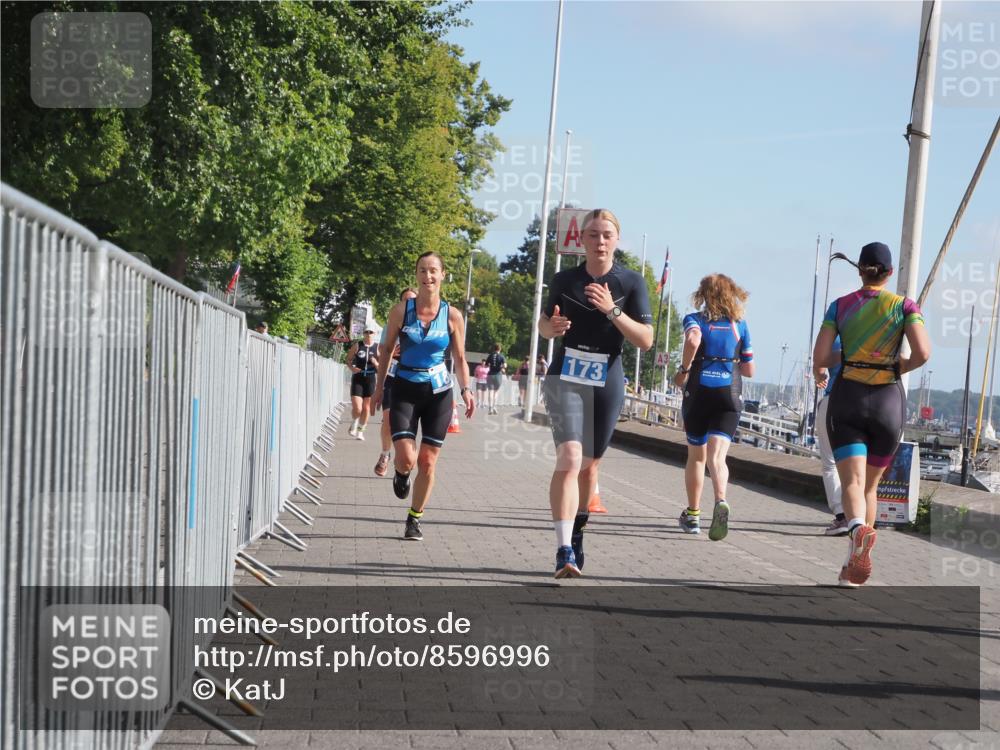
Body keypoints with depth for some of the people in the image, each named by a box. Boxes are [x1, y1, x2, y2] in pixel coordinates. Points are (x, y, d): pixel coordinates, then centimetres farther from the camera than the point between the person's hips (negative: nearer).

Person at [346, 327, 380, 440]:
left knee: (366, 407, 5)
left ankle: (360, 430, 21)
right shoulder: (357, 345, 0)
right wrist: (352, 368, -12)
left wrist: (376, 364, -17)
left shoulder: (377, 348, 1)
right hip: (357, 379, -1)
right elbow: (348, 359, 7)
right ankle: (354, 424, 22)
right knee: (357, 408, -9)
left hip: (370, 380, 1)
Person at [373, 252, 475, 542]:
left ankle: (414, 519, 19)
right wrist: (379, 387, 7)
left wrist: (466, 389, -9)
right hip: (405, 390, -1)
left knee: (427, 462, 2)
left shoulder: (453, 316, -2)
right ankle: (401, 474, 24)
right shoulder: (401, 311, -3)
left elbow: (460, 358, 5)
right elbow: (387, 349, 7)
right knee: (406, 458, -14)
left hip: (438, 393, 1)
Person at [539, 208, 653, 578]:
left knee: (589, 465, 12)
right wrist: (552, 326, -8)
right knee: (569, 458, -18)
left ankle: (576, 532, 35)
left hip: (607, 381, 1)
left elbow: (646, 340, -7)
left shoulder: (631, 283, -1)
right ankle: (564, 550, -24)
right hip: (566, 377, -1)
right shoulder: (564, 280, 2)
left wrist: (612, 310, -20)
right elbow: (544, 323, 16)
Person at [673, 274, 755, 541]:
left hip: (698, 394, 0)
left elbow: (693, 339, -25)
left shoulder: (695, 319, 1)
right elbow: (749, 370, 11)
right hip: (729, 396, 0)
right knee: (717, 456, -10)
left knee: (696, 456, 16)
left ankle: (692, 515, 25)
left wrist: (684, 369, -11)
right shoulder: (739, 325, 8)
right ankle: (720, 501, -38)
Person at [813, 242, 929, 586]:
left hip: (846, 399, -1)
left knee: (852, 482, -12)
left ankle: (859, 530, -45)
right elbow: (922, 353, -14)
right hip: (888, 400, 1)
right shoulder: (904, 306, 0)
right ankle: (853, 566, 19)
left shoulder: (840, 306, 3)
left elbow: (820, 358, -3)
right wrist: (900, 366, 8)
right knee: (870, 485, 17)